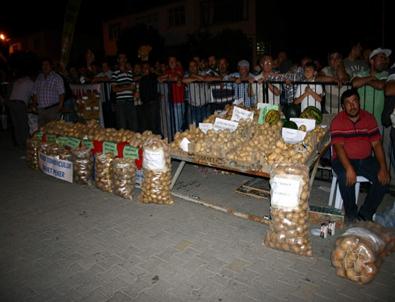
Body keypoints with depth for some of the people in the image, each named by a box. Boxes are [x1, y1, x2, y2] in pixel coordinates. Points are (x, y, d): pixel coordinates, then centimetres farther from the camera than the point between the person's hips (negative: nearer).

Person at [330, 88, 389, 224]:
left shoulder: (369, 118, 3)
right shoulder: (338, 121, -8)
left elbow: (376, 144, 0)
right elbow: (338, 146, -19)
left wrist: (383, 167, -13)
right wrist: (349, 168, -34)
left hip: (366, 159, 4)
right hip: (344, 159, -4)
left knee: (383, 178, -18)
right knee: (346, 177, -33)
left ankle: (365, 214, -5)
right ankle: (351, 213, -9)